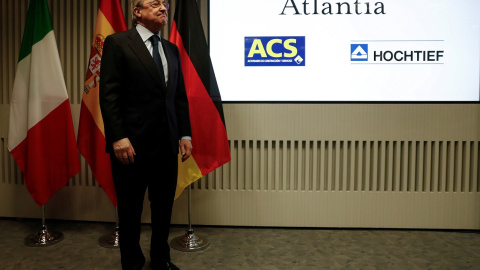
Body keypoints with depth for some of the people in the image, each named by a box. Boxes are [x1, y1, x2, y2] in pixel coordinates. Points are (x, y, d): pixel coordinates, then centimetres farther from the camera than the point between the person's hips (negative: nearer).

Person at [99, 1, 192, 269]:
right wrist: (118, 138, -17)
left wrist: (185, 134, 5)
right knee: (131, 209, 10)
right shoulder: (117, 43, -3)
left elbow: (180, 96, 12)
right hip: (132, 143, -5)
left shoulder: (171, 49, 14)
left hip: (167, 144, 5)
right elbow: (109, 95, -10)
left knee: (164, 207, 14)